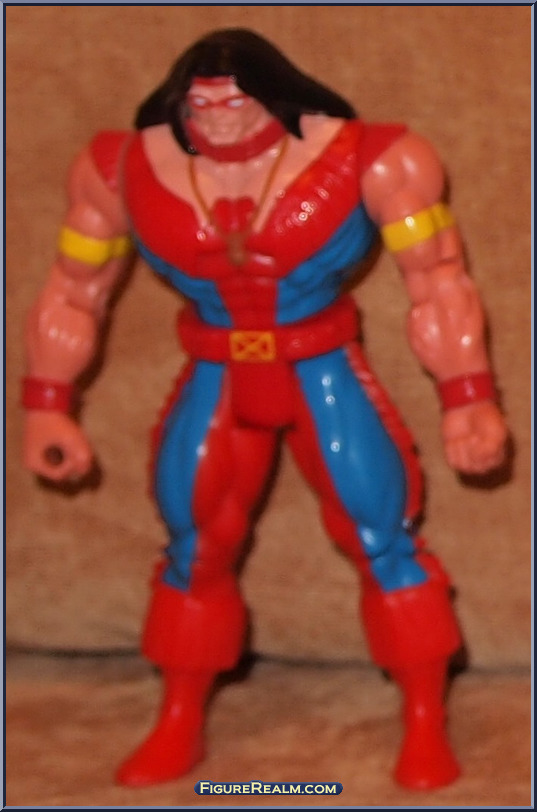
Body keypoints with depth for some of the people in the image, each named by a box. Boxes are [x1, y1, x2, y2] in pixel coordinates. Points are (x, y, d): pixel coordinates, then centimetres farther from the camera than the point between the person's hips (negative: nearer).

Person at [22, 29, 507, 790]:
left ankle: (426, 727, 8)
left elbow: (438, 284, -15)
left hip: (325, 376, -2)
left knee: (383, 541, -4)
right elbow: (74, 294, -1)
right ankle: (178, 728, 23)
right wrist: (49, 407, -3)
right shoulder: (128, 168, -13)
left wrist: (468, 398, -21)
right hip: (217, 383, 2)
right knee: (194, 549, 8)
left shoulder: (365, 161, -20)